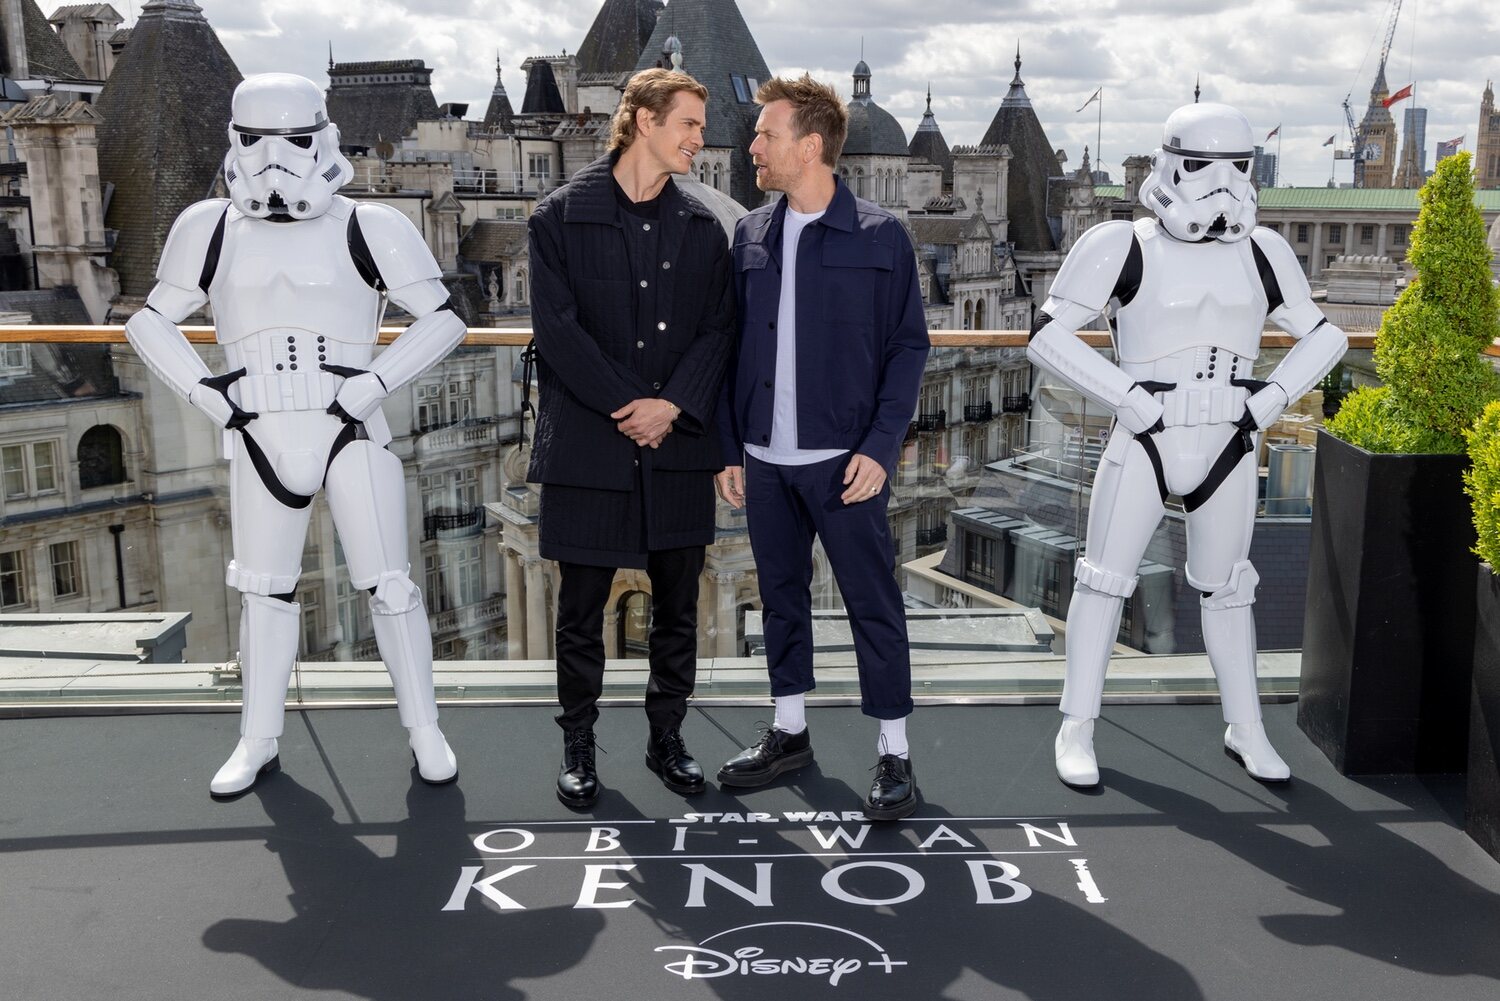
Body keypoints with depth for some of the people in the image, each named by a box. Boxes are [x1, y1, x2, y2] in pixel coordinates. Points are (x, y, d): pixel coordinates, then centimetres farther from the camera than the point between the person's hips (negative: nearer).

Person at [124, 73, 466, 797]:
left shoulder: (367, 229, -4)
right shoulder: (211, 229, 5)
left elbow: (443, 320, -1)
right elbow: (151, 322, 15)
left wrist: (373, 383, -12)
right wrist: (206, 393, 0)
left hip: (351, 437, -3)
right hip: (260, 441, 3)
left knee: (388, 586, 1)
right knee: (264, 590, 12)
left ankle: (425, 731, 15)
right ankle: (258, 741, 25)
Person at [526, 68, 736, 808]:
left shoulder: (701, 226, 9)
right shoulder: (561, 217, -2)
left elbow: (717, 329, 3)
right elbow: (557, 328, -9)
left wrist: (672, 406, -12)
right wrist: (627, 406, -14)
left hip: (678, 445, 3)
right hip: (586, 444, -3)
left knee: (677, 603, 10)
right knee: (581, 607, 7)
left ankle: (666, 736, 26)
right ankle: (578, 743, 23)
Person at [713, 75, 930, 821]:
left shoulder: (879, 238, -4)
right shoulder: (751, 235, 9)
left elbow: (908, 347, -4)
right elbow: (732, 346, 11)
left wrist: (880, 448, -13)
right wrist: (728, 449, 7)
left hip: (843, 462, -5)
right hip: (764, 461, 5)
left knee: (873, 606, 2)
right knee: (781, 599, 15)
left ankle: (894, 756, 13)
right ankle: (789, 733, 30)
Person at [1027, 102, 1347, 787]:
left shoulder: (1258, 253, 5)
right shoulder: (1126, 248, -9)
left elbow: (1323, 337, 16)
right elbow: (1048, 336, -13)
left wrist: (1268, 401, 0)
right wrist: (1132, 398, -16)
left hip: (1228, 451, 4)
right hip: (1144, 449, -4)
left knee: (1225, 590, 15)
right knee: (1105, 581, 3)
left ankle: (1245, 728, 28)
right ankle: (1078, 730, 15)